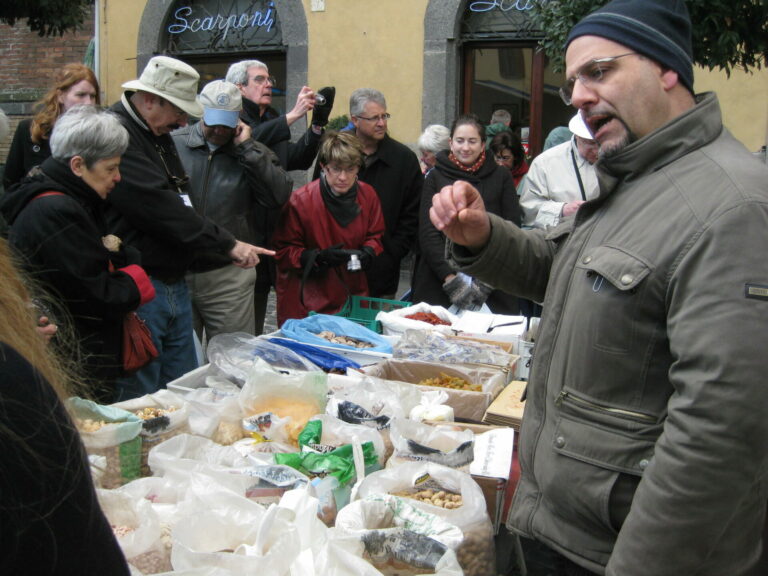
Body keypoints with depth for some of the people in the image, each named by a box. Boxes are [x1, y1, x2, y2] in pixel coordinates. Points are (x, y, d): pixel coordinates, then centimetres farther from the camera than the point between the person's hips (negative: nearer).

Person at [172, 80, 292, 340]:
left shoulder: (253, 153, 4)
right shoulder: (173, 143, 1)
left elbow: (280, 194, -12)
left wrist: (247, 148, -12)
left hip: (230, 277, 0)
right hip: (175, 272, 1)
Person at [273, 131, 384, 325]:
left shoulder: (368, 195, 0)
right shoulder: (300, 200, -12)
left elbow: (376, 237, 12)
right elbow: (283, 252, -7)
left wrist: (368, 253, -11)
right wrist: (318, 257, -23)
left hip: (352, 295, 4)